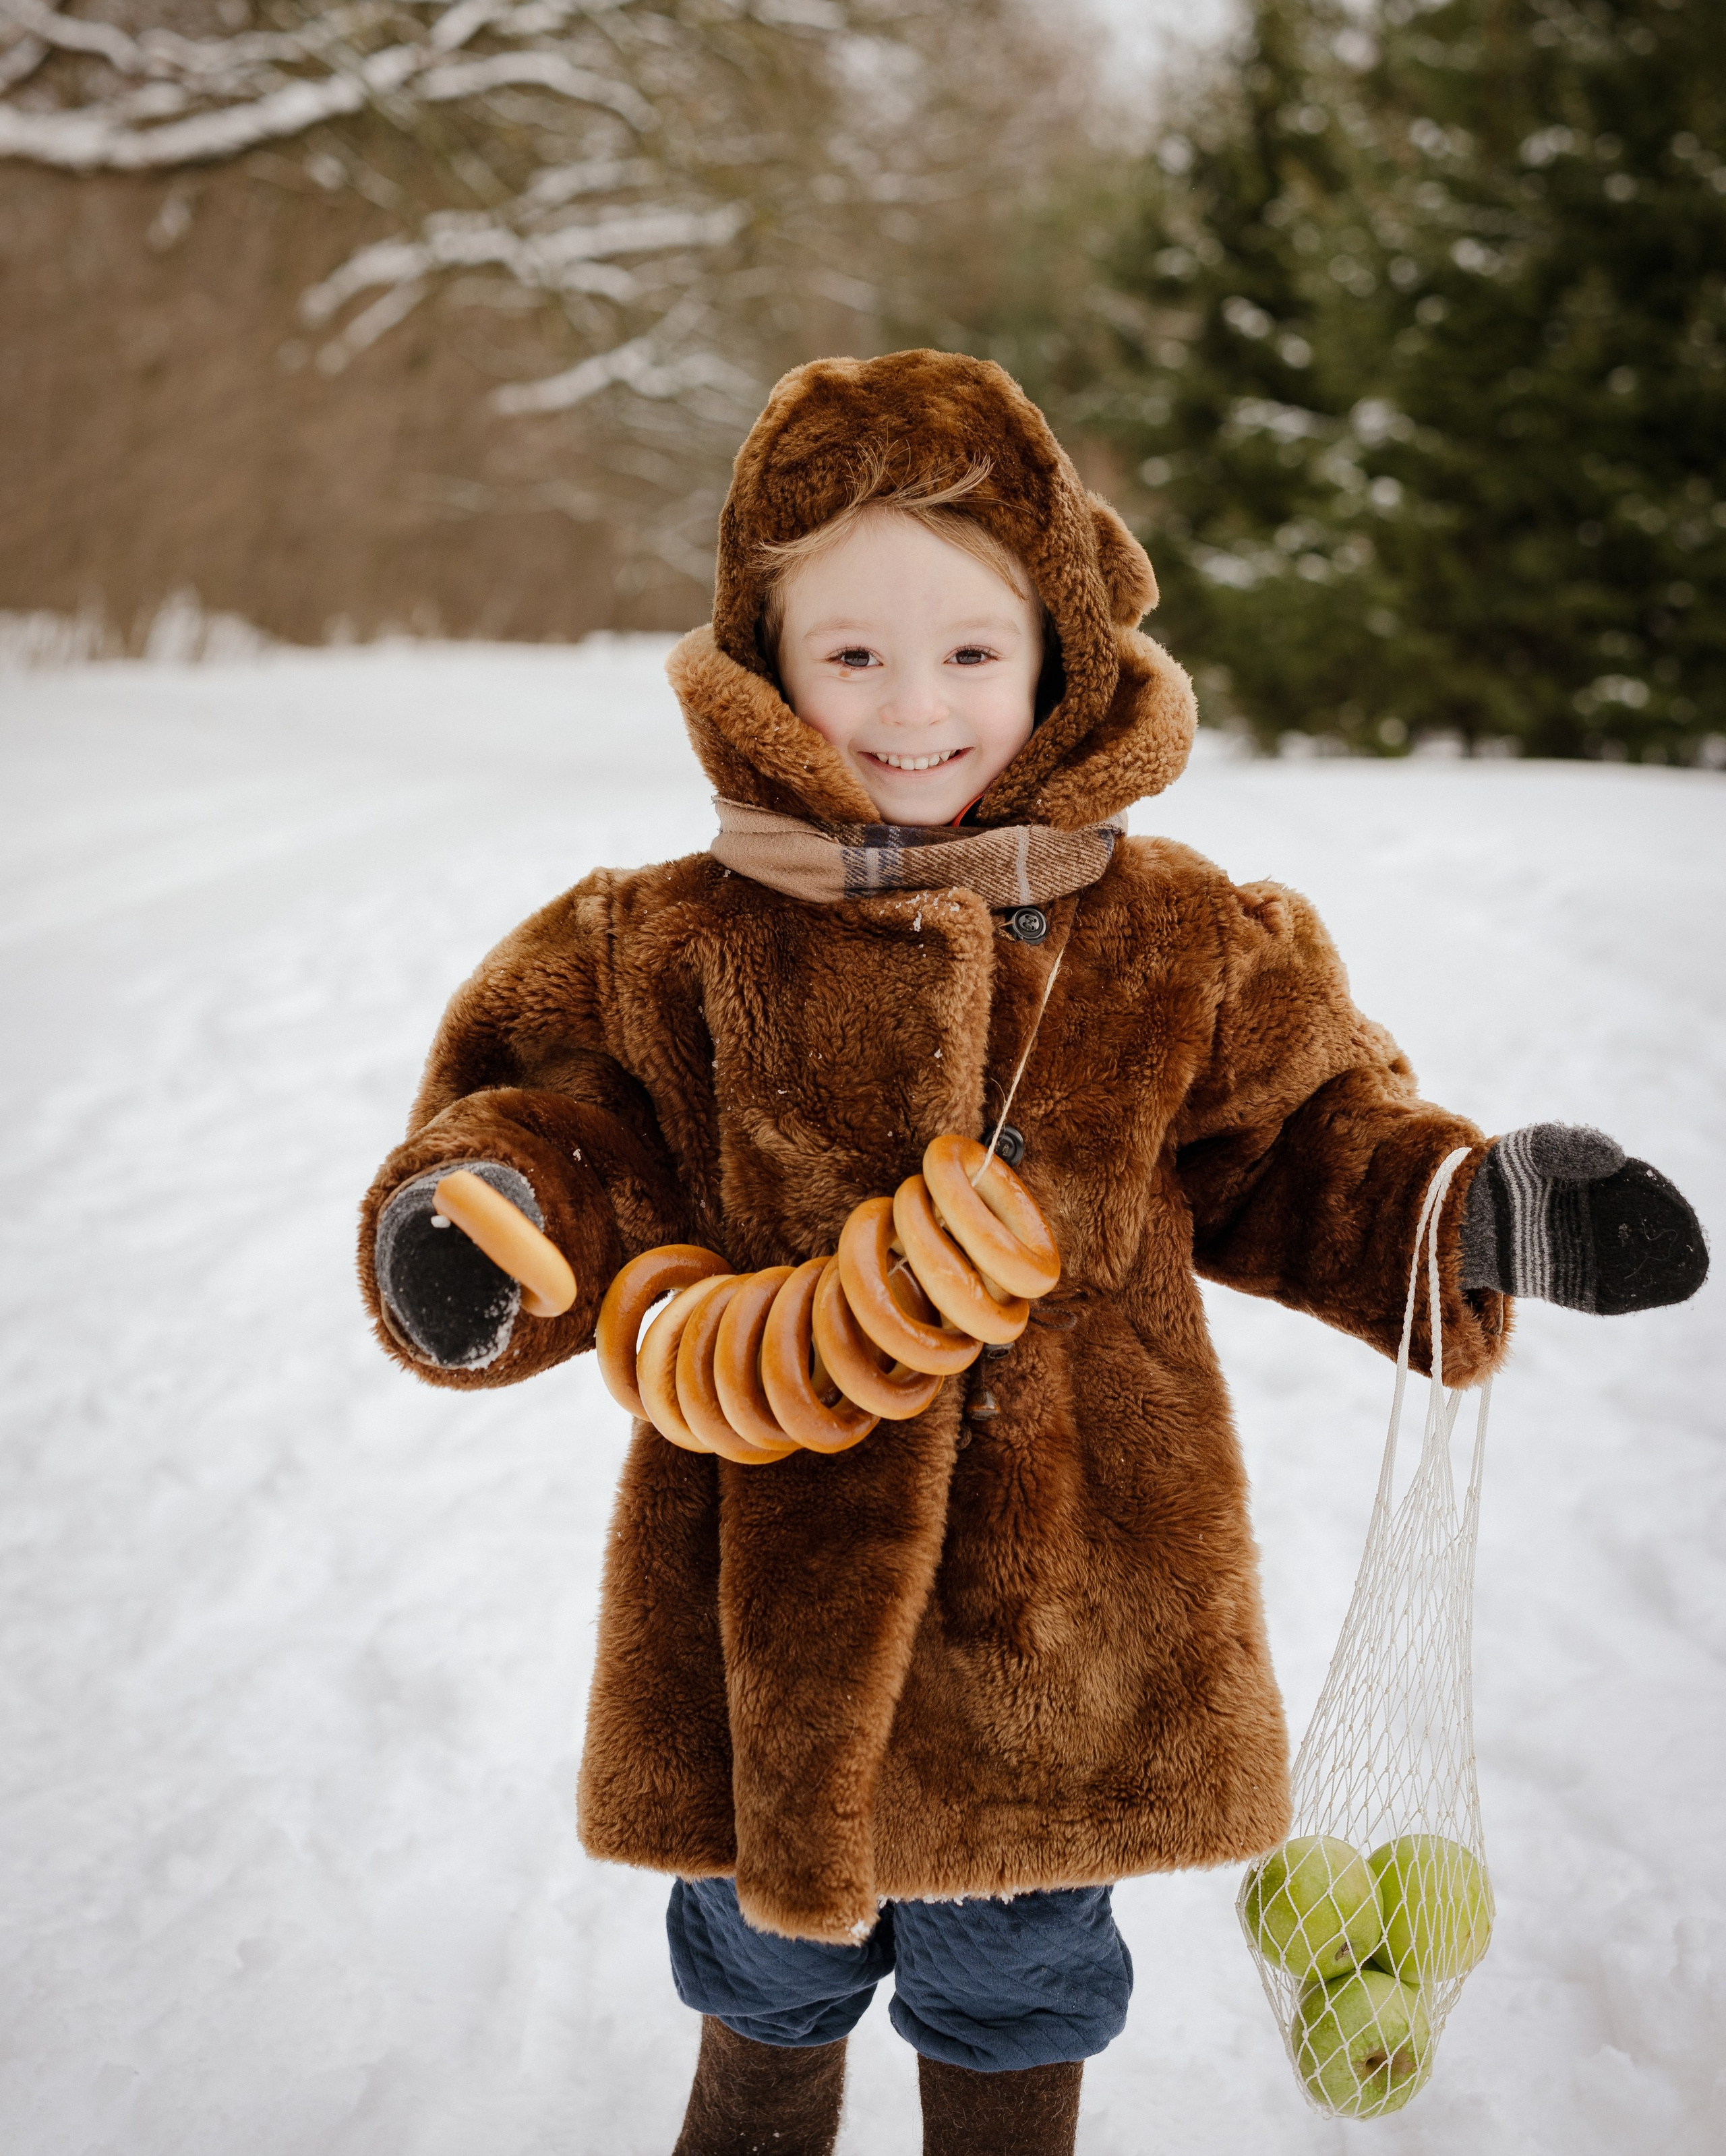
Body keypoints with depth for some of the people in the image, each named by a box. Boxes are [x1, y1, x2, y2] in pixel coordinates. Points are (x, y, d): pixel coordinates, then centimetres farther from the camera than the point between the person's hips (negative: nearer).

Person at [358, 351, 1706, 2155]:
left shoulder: (1187, 946, -4)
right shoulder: (672, 949, -8)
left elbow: (1295, 1145, 4)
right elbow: (568, 1120, -3)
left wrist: (1476, 1211, -13)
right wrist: (485, 1209, -26)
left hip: (1073, 1621, 0)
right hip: (773, 1610, 0)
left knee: (1016, 2004, 22)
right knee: (767, 1981, 23)